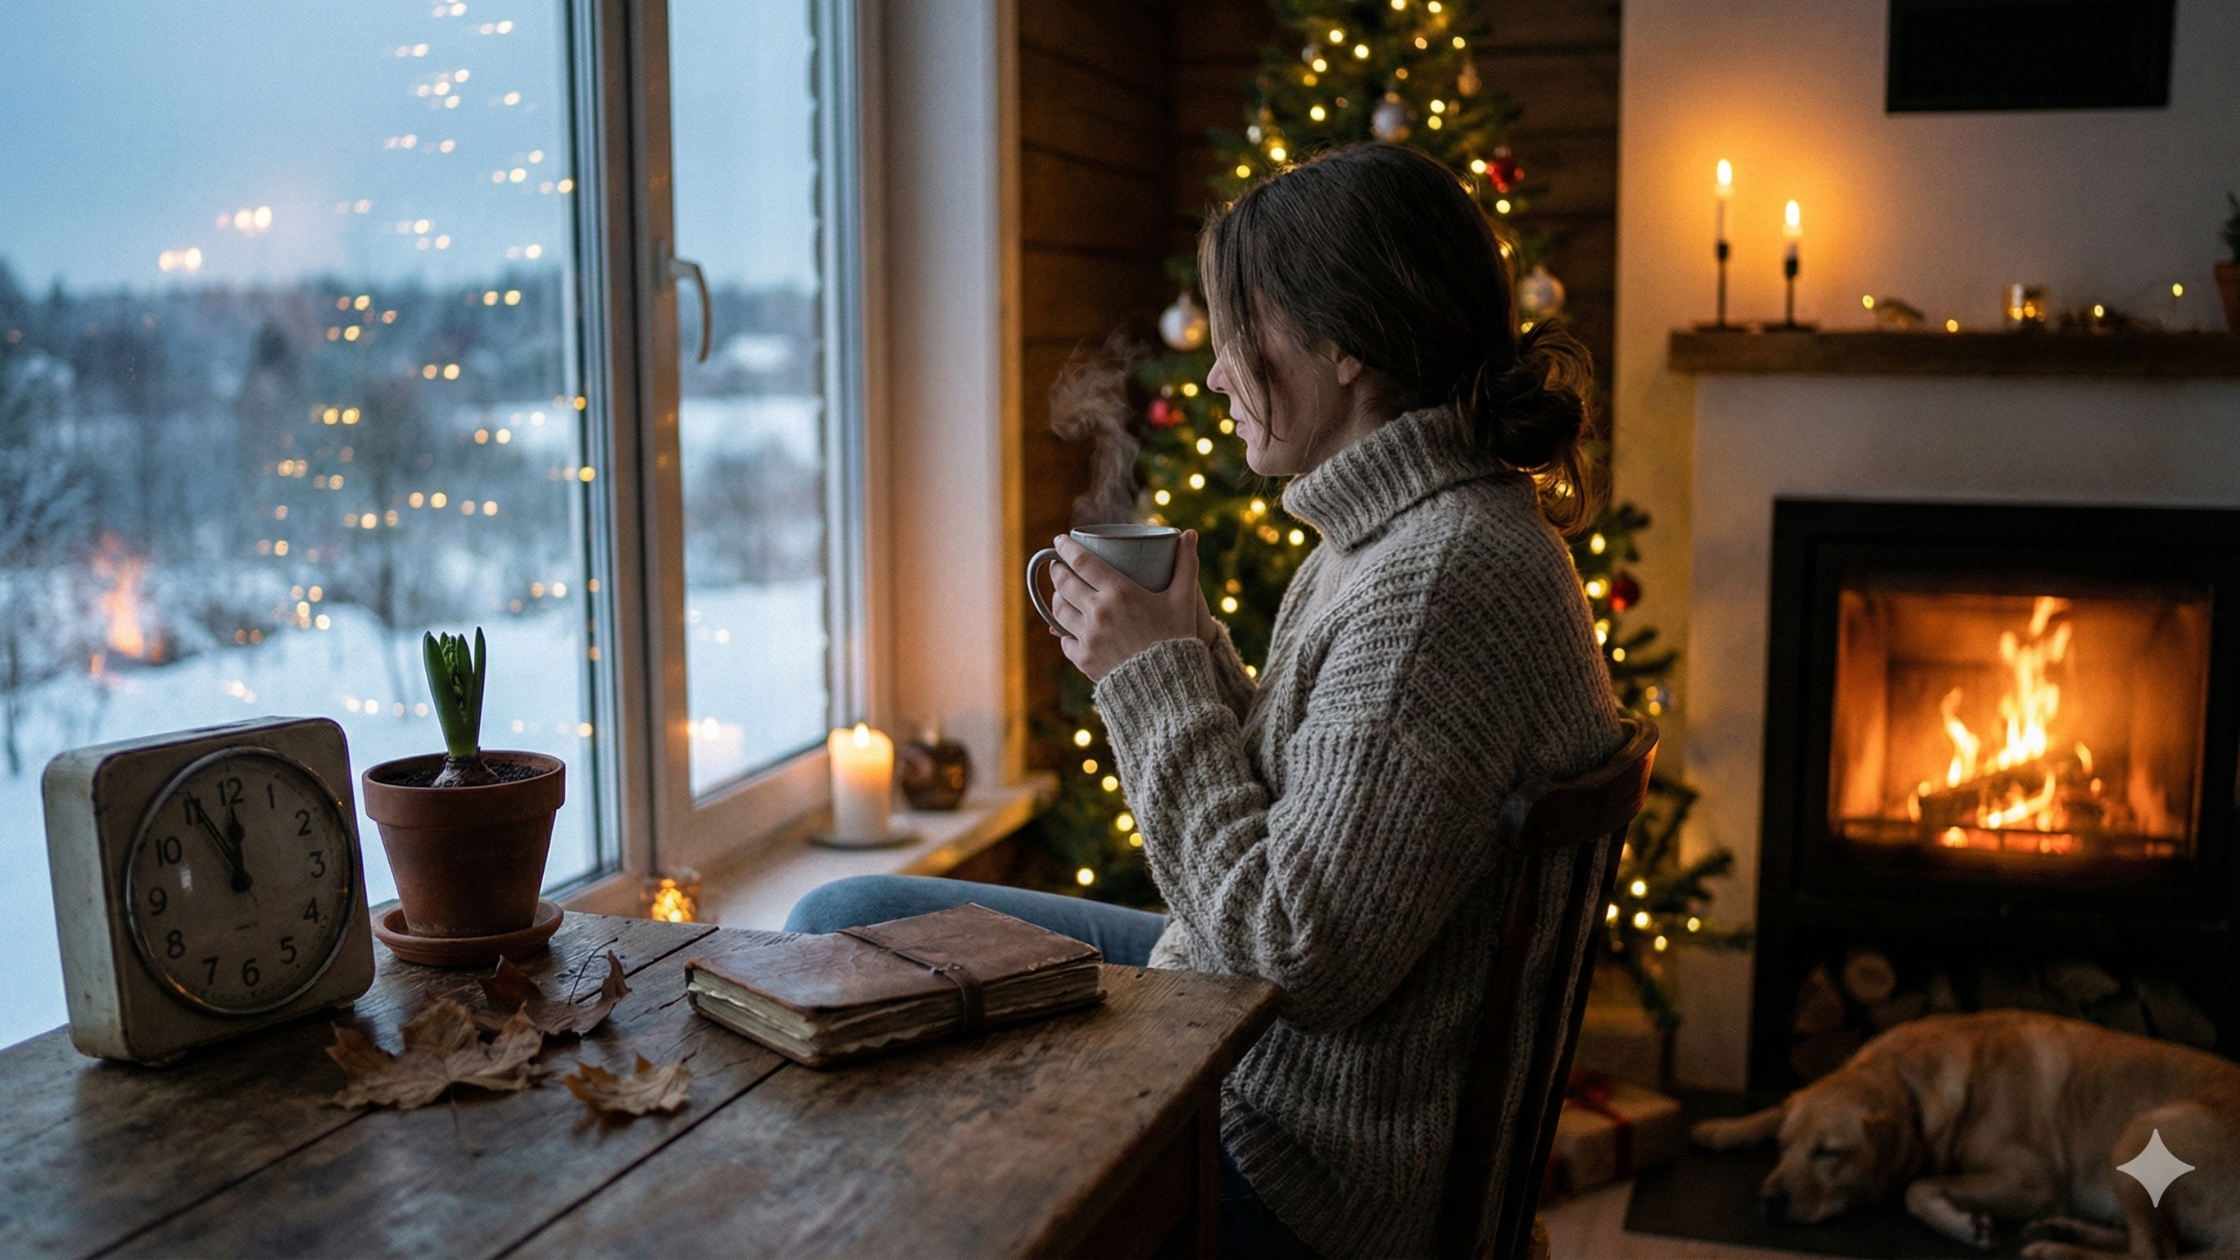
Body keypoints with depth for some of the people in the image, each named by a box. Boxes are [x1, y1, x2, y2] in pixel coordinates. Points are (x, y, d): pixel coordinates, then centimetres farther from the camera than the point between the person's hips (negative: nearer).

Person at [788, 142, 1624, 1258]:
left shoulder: (1442, 582, -28)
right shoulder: (1400, 534, 4)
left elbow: (1302, 961, -29)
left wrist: (1157, 680, -20)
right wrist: (1189, 654, -3)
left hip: (1296, 1164, -10)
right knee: (842, 922, 15)